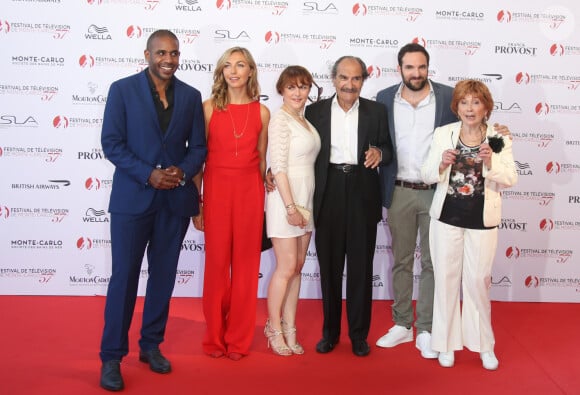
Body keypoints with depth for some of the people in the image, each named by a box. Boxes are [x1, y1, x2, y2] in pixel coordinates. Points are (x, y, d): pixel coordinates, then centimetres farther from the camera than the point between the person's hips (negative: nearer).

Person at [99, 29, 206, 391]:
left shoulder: (191, 95, 8)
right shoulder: (123, 89, -1)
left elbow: (198, 145, 8)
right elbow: (111, 142, -6)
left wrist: (183, 171, -12)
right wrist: (148, 174, -17)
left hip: (176, 198, 3)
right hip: (133, 196, -3)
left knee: (164, 276, 10)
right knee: (124, 276, -1)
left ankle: (151, 345, 25)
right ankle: (112, 357, 10)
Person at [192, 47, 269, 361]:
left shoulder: (261, 112, 5)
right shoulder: (210, 107, 0)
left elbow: (261, 160, 11)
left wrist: (264, 201, 11)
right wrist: (195, 202, -2)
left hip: (249, 192, 2)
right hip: (216, 189, -1)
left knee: (246, 264, 6)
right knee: (216, 264, 4)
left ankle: (239, 338, 20)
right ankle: (214, 337, 20)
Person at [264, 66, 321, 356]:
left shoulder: (305, 121, 15)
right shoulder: (280, 119, -9)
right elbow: (279, 166, -15)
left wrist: (303, 206, 10)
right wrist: (290, 207, -18)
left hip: (305, 199, 8)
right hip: (285, 199, -8)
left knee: (297, 268, 10)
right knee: (286, 268, -3)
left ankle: (289, 330, 18)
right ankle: (275, 329, 12)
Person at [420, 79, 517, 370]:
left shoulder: (499, 138, -2)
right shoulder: (443, 134, 0)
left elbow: (511, 179, -5)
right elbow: (426, 175, 1)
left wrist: (491, 163, -23)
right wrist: (442, 164, -19)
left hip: (482, 220, -1)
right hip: (447, 217, 1)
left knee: (478, 281, 6)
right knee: (446, 278, 8)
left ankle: (483, 344, 24)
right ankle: (446, 342, 22)